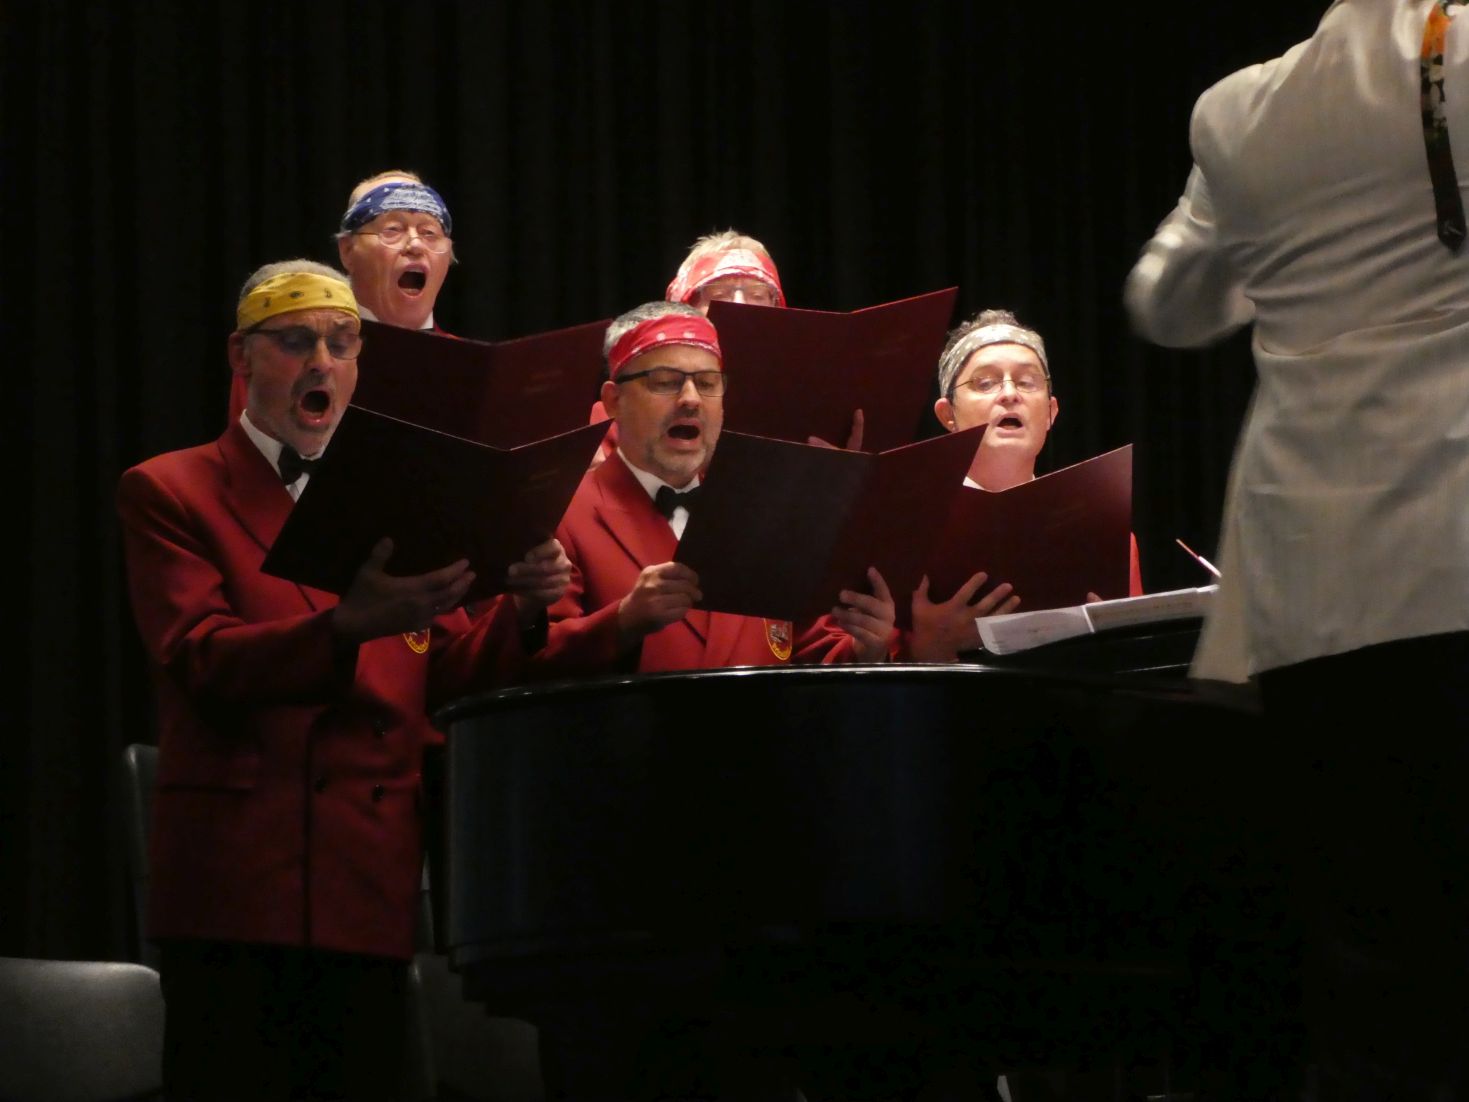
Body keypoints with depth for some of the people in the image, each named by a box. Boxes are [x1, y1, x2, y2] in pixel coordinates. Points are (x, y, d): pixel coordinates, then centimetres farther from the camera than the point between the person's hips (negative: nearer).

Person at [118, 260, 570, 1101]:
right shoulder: (169, 494, 5)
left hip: (371, 883, 4)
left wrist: (522, 611, -10)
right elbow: (201, 661, -10)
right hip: (237, 875, -4)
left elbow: (448, 678, 11)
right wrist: (347, 626, -27)